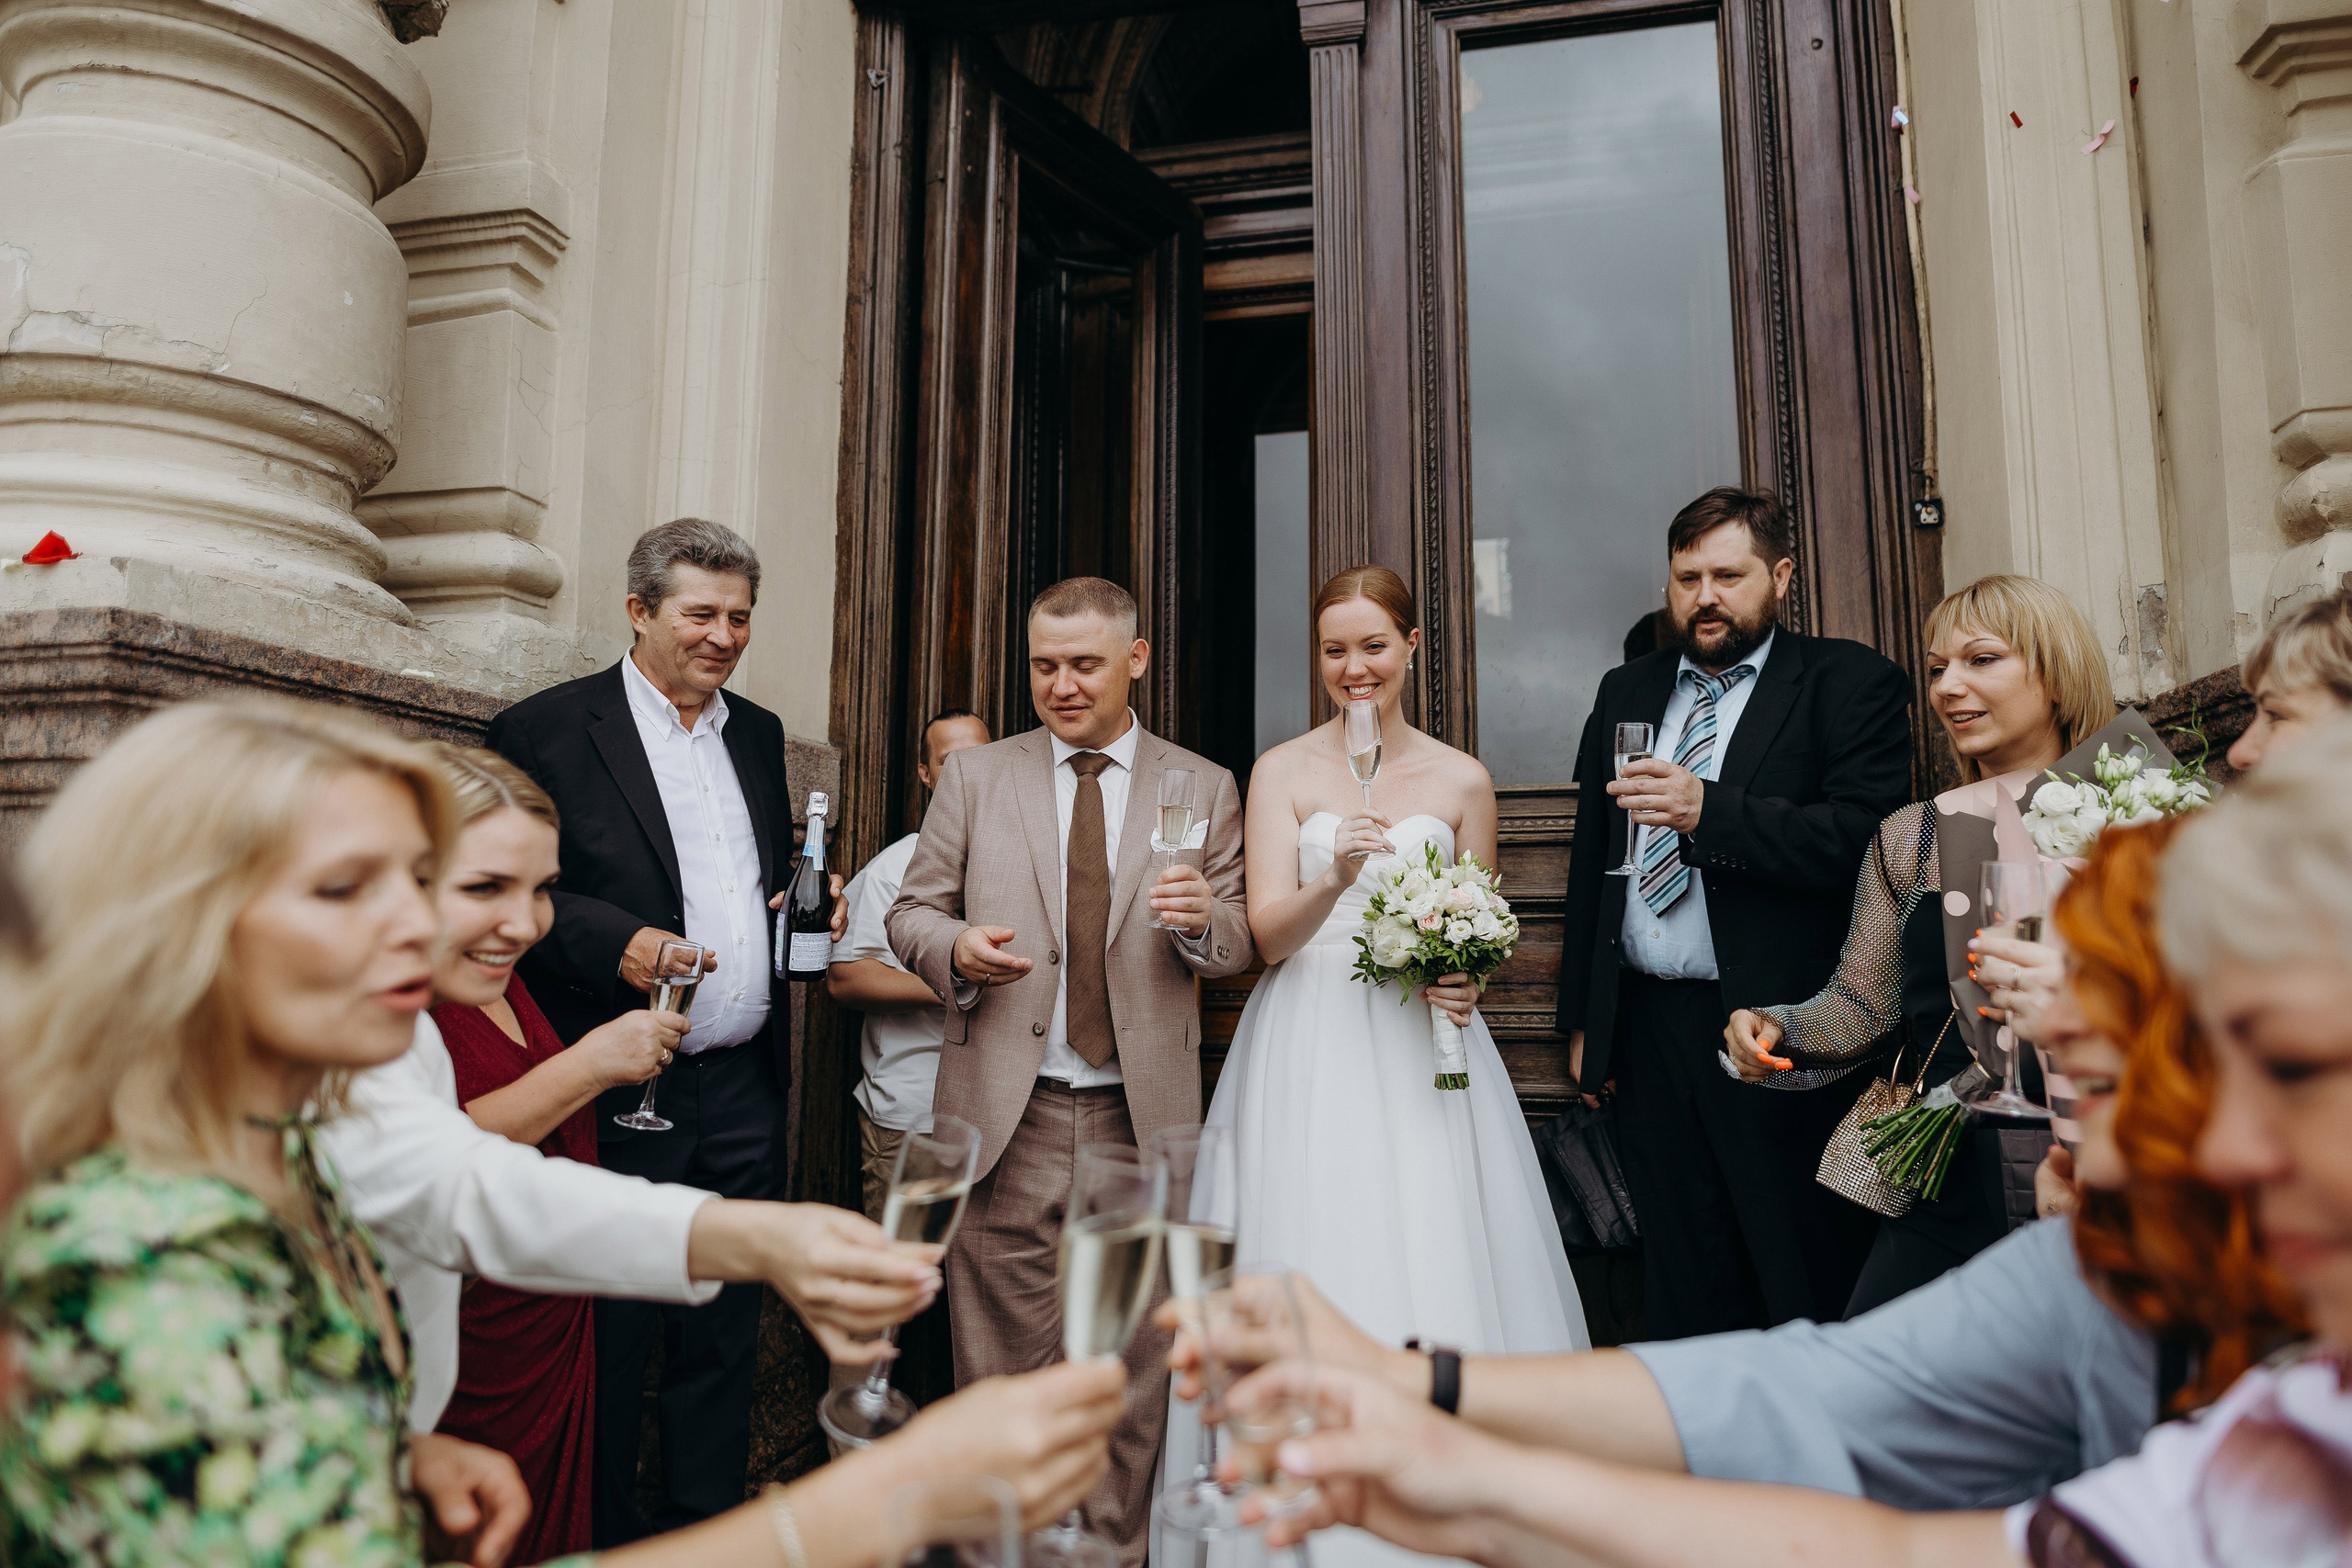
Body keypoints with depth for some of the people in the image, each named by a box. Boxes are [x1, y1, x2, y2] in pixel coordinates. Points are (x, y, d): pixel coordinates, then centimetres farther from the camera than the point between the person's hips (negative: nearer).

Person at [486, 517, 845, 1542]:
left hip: (744, 1093, 5)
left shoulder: (758, 734, 13)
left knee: (726, 1333, 15)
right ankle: (603, 1534, 27)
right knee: (611, 1342, 7)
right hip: (623, 1097, -5)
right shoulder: (547, 730, -5)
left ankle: (707, 1524, 31)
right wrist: (614, 941, -22)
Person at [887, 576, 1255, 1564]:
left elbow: (1239, 946, 6)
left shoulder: (1204, 788, 6)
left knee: (1134, 1373, 11)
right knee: (1004, 1370, 8)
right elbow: (911, 912, 9)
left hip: (1142, 1121, 1)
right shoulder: (974, 778, 7)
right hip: (1007, 1117, 0)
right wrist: (953, 945, -13)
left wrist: (1203, 922, -16)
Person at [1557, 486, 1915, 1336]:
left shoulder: (1850, 683, -1)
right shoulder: (1625, 691, 15)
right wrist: (1582, 1018, 15)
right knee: (1682, 1297, 14)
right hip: (1646, 1034, 5)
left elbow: (1864, 839, -16)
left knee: (1812, 1302, 4)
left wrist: (1709, 812, -26)